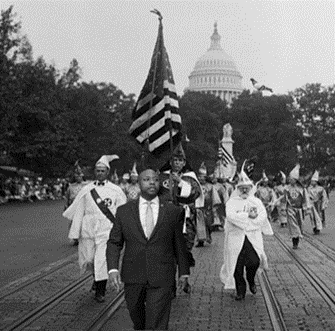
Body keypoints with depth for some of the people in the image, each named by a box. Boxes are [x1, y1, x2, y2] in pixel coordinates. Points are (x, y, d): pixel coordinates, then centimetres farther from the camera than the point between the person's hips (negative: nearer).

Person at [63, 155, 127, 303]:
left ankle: (100, 291, 7)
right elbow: (78, 211, 7)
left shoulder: (115, 190, 1)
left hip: (107, 230, -2)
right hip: (88, 229, 3)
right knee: (88, 259, 10)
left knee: (103, 260, -8)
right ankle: (97, 279, 41)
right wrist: (75, 232, 4)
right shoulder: (86, 190, 5)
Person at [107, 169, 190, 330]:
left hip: (161, 280, -2)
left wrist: (184, 271, 13)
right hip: (132, 277, 2)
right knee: (137, 318, 19)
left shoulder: (173, 212, 1)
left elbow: (179, 244, 9)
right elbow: (114, 242, 3)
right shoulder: (124, 211, 3)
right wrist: (113, 268, -11)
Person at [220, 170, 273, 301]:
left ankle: (251, 280, 16)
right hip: (236, 238, -1)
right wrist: (248, 215, -13)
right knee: (238, 266, -2)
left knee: (254, 262, -14)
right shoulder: (232, 202, 8)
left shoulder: (256, 201, 15)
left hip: (253, 237, 1)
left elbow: (263, 216, -2)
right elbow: (230, 215, -12)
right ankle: (240, 290, 13)